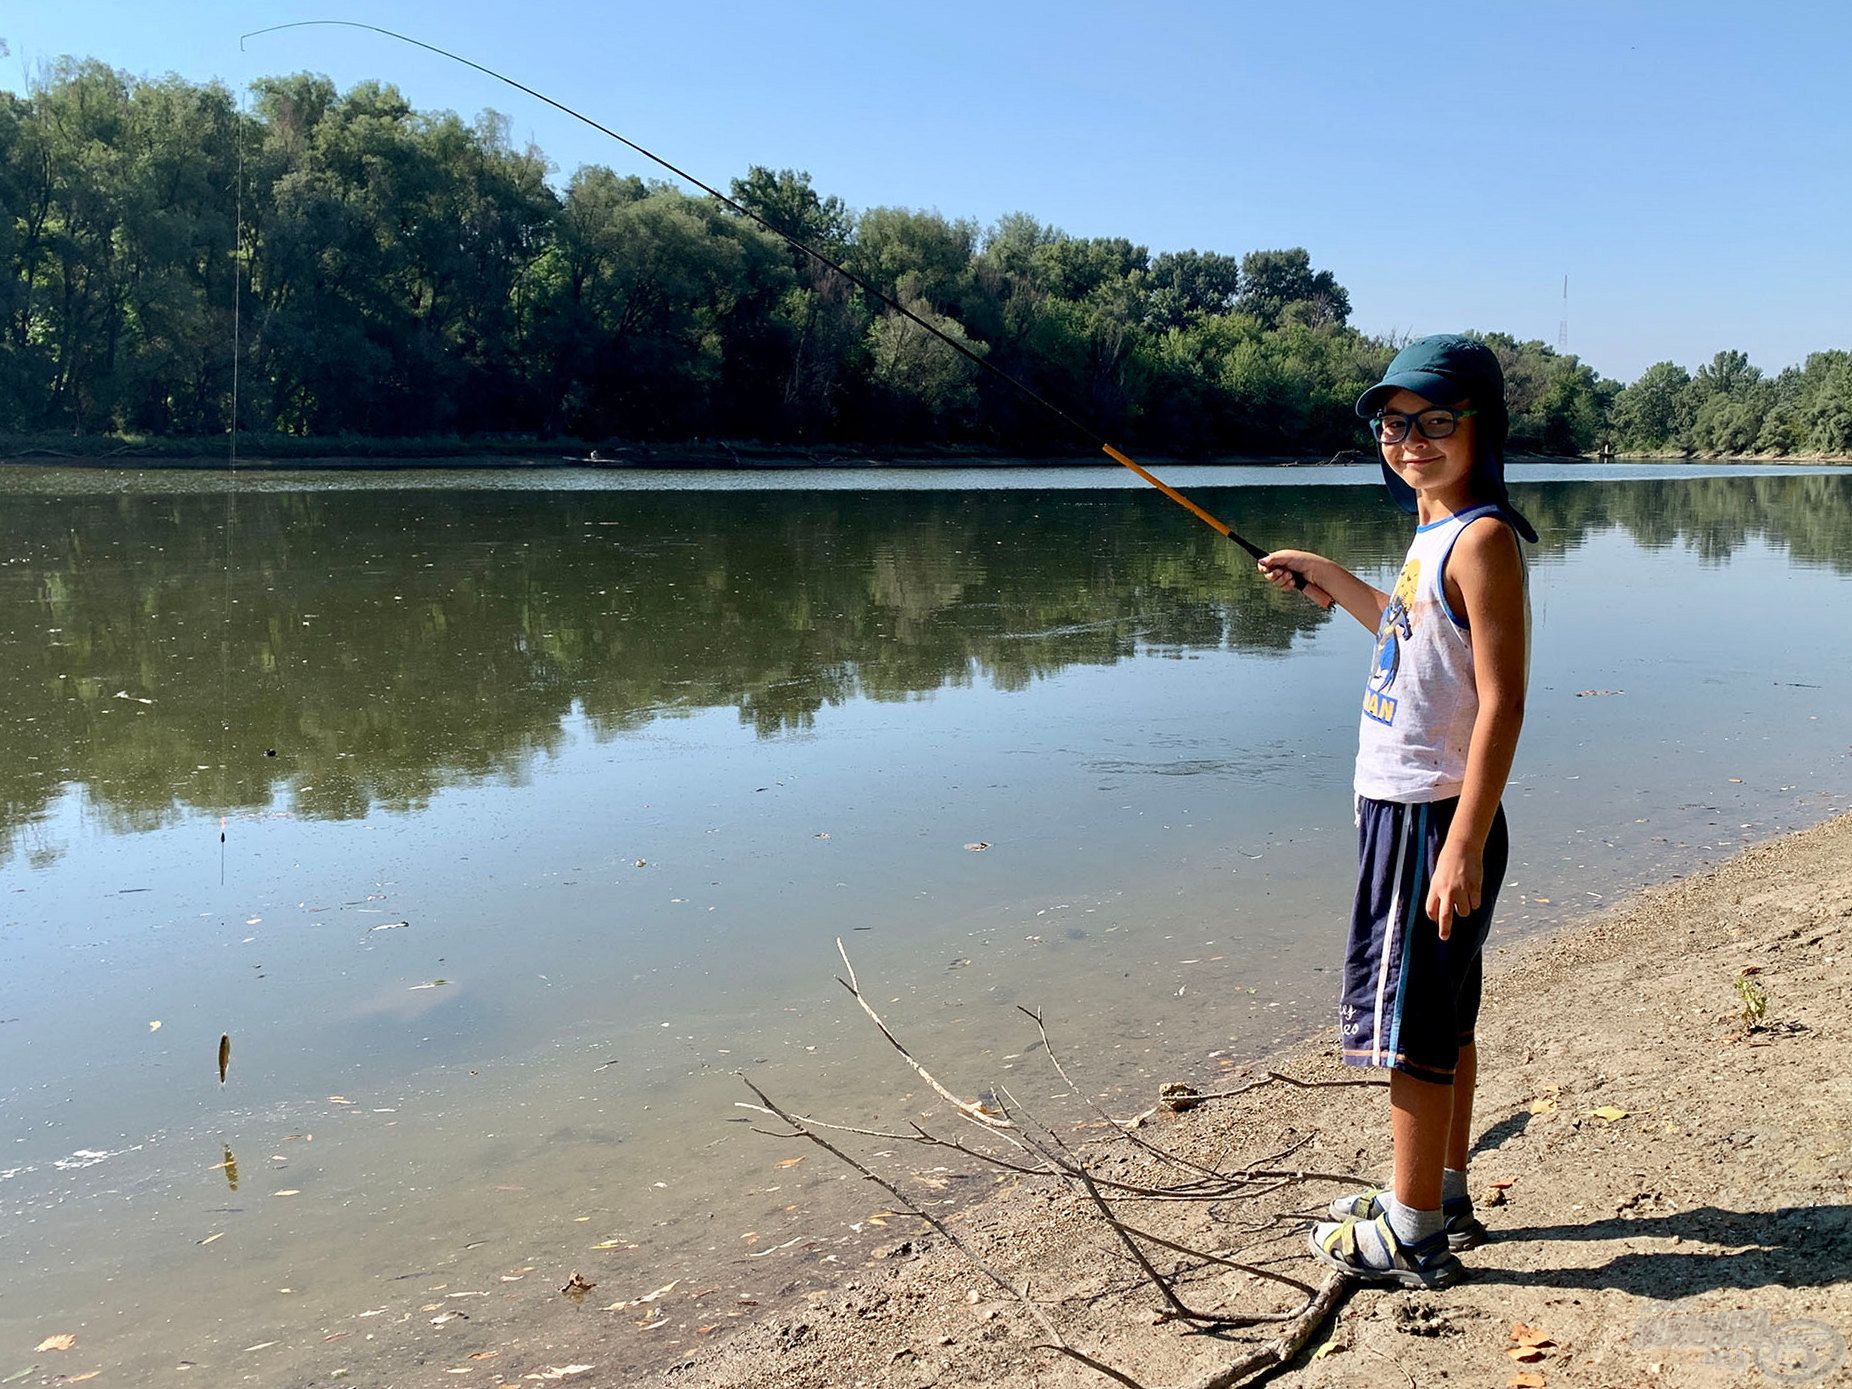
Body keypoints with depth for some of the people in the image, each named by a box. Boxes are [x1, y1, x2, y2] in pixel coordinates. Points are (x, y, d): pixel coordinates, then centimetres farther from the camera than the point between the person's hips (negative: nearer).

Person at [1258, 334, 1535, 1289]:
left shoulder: (1481, 539, -17)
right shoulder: (1433, 534, 12)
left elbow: (1501, 702, -22)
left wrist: (1463, 846, -25)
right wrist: (1330, 581, 26)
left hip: (1433, 817, -10)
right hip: (1400, 809, 10)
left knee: (1410, 1021, -1)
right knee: (1437, 1014, 18)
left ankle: (1411, 1236, 11)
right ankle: (1445, 1198, 32)